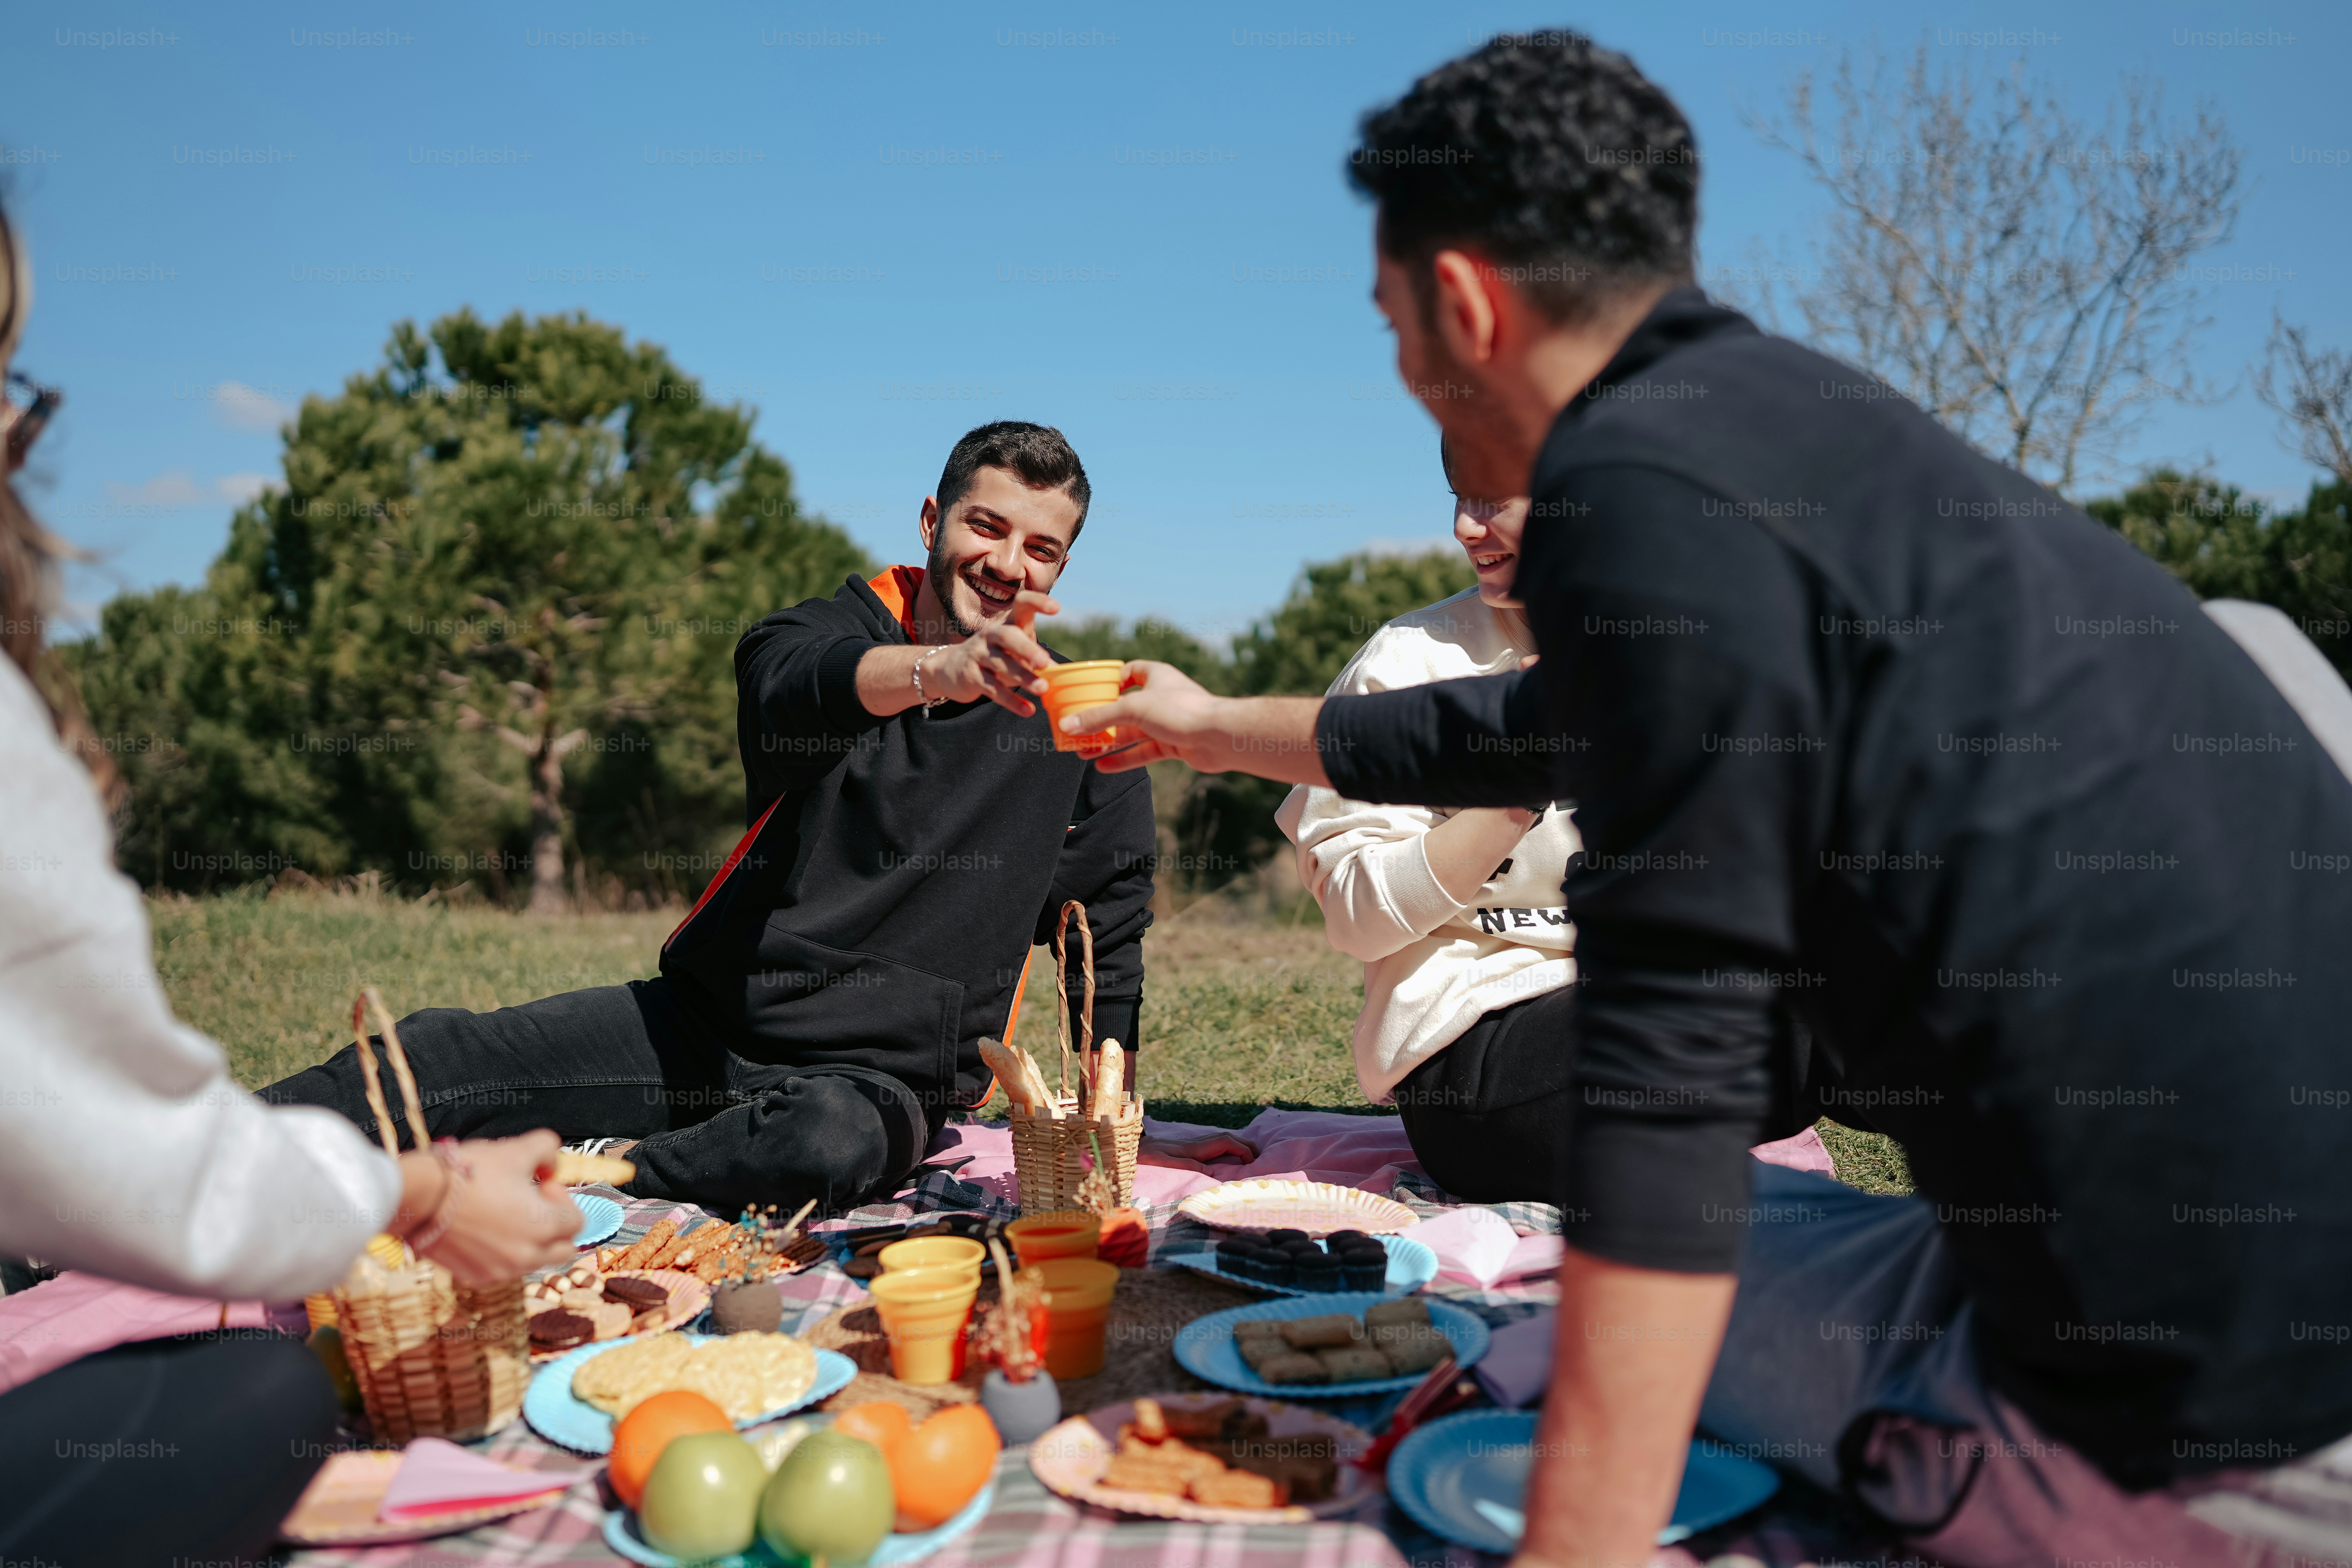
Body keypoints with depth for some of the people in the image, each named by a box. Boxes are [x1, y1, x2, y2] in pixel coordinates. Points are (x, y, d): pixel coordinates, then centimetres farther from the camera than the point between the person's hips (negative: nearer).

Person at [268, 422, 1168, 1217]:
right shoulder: (844, 626, -1)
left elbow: (1108, 936, 11)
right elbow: (792, 691, -28)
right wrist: (938, 668, -49)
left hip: (881, 1077, -1)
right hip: (707, 1018, 2)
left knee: (833, 1144, -36)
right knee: (435, 1058, -14)